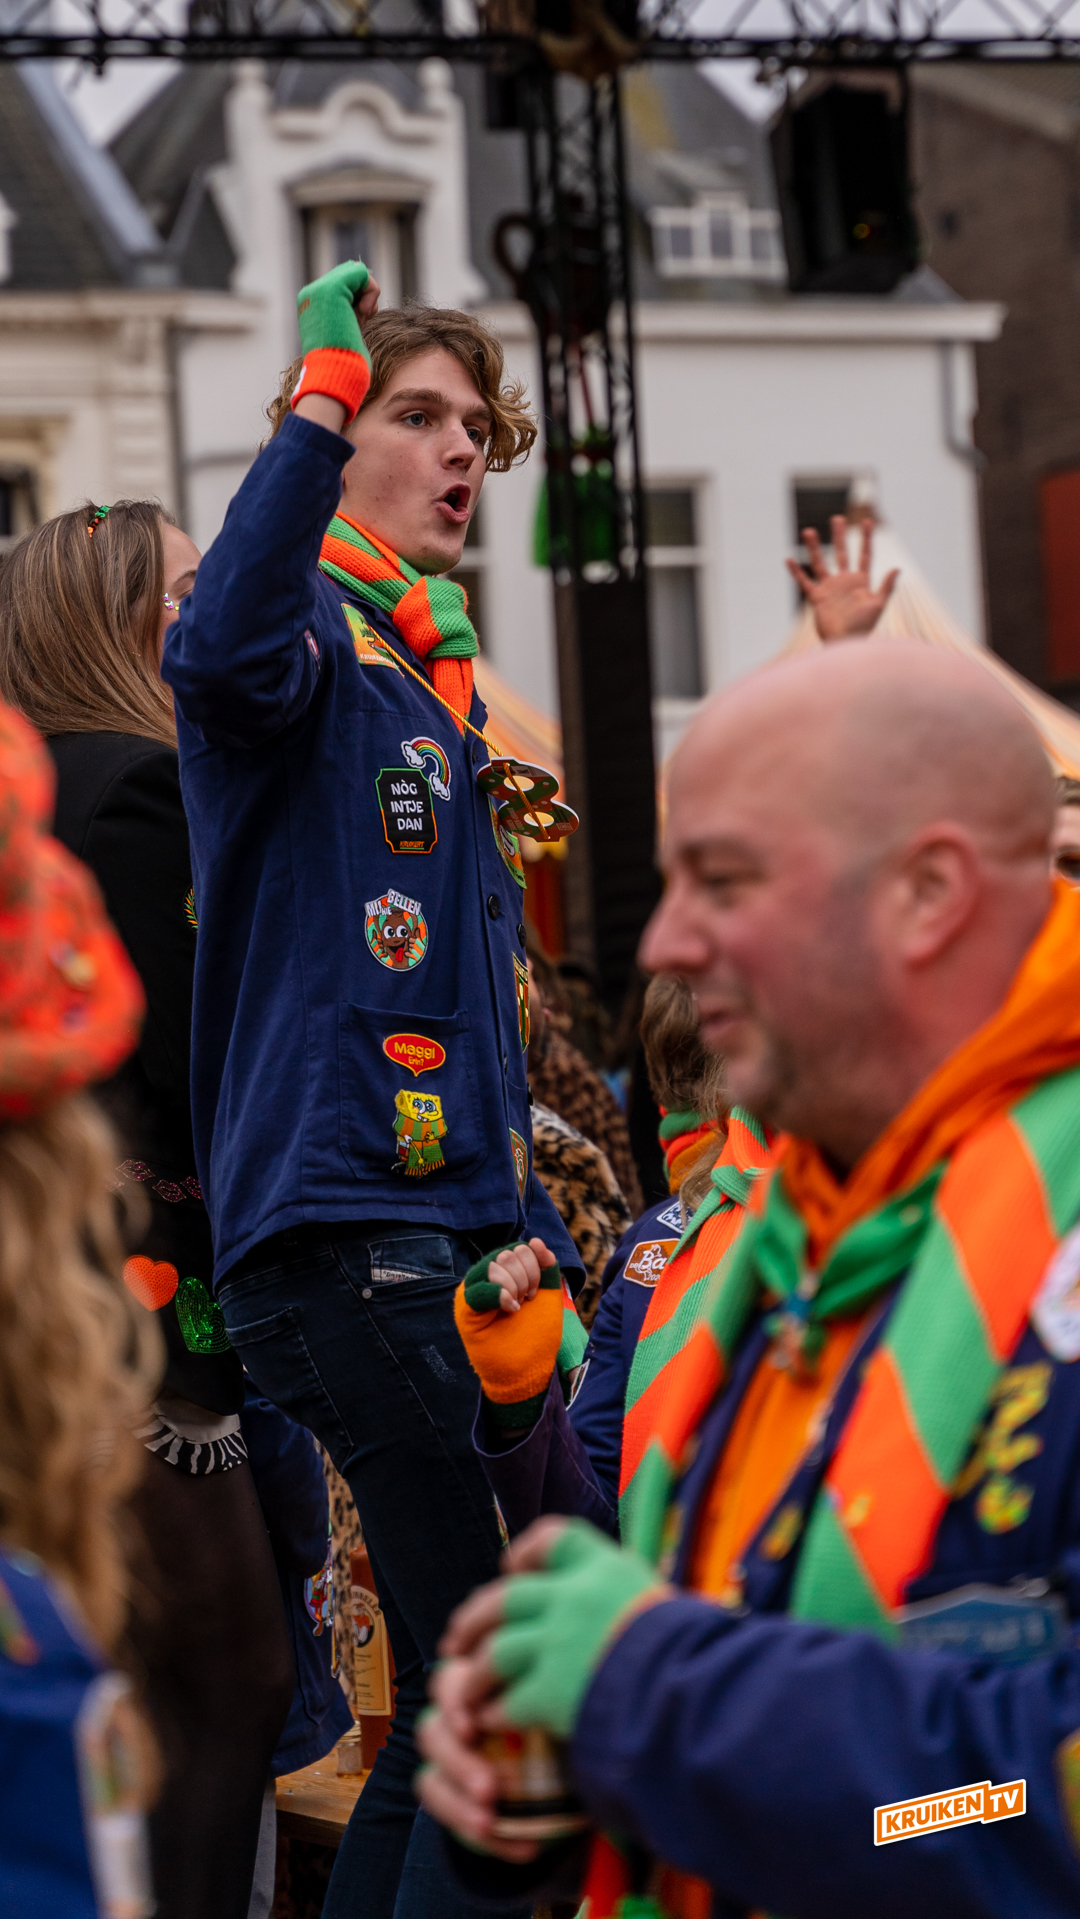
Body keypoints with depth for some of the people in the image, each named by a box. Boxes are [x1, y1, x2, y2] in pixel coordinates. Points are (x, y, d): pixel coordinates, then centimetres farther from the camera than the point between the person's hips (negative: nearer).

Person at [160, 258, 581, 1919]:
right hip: (344, 1218, -9)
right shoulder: (311, 633, -3)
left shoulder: (438, 690, 24)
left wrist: (540, 1241, 22)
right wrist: (326, 385, -29)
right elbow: (223, 651, -32)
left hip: (454, 1222, 10)